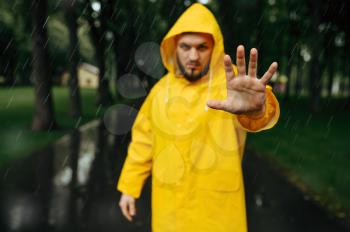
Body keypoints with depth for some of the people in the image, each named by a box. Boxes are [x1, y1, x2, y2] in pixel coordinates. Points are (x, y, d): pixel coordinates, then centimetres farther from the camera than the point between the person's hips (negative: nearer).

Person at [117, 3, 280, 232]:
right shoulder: (161, 89, 1)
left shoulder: (230, 83, -13)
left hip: (217, 208, -3)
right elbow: (143, 141, 9)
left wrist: (256, 108, -58)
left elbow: (263, 111, -35)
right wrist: (129, 187, 9)